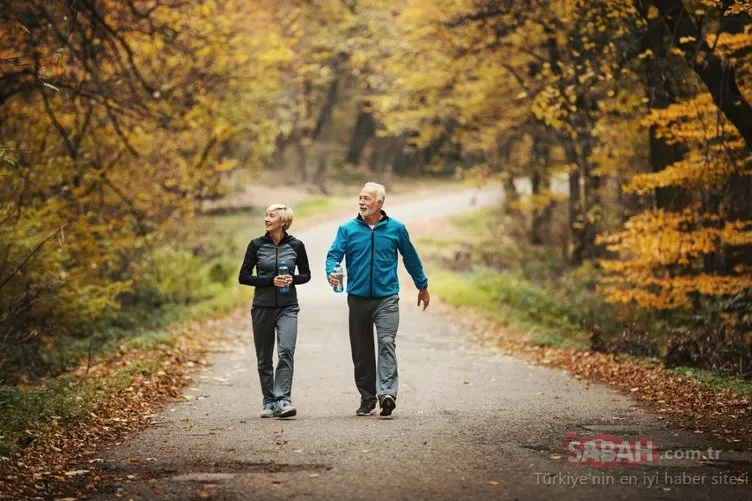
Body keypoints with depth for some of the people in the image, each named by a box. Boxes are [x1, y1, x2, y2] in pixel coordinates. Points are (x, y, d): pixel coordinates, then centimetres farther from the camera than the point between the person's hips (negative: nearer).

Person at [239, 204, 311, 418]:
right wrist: (270, 281, -13)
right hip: (262, 307, 1)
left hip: (288, 307, -1)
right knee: (264, 358, 6)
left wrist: (292, 279, -11)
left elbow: (306, 275, 11)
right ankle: (268, 402, 18)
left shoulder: (296, 245, 0)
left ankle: (283, 400, -21)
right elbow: (243, 277, -1)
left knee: (286, 351, -18)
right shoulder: (257, 245, -1)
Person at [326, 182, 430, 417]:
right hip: (358, 298, 2)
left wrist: (422, 286, 22)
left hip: (387, 298, -2)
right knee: (361, 351, 7)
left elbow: (411, 258, 15)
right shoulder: (348, 229, 4)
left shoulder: (396, 229, 4)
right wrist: (331, 273, -27)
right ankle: (367, 398, 17)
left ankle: (387, 393, -26)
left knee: (386, 343, -17)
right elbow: (334, 254, -5)